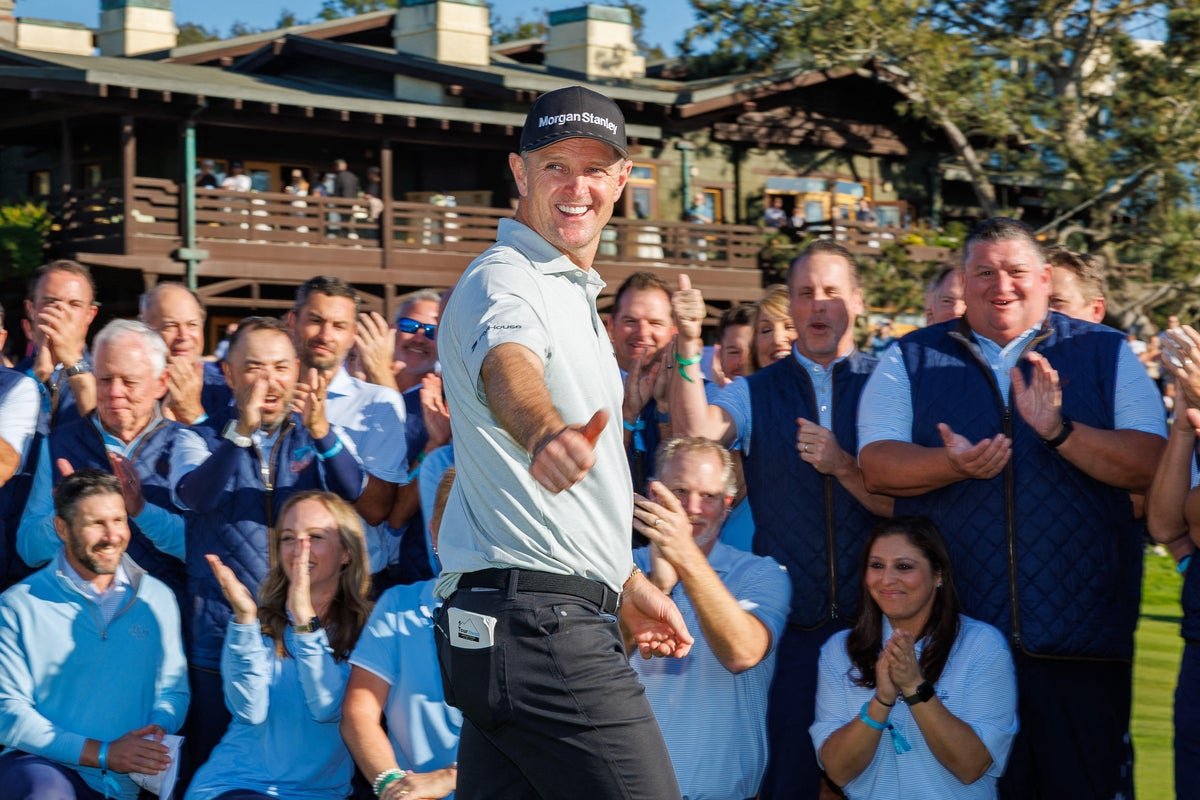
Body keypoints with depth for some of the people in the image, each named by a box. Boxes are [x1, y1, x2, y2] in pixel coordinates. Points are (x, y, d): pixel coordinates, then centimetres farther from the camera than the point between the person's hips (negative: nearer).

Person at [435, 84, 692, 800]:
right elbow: (509, 369, -36)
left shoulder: (573, 293, 23)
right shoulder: (504, 282, -9)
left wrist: (628, 583, 33)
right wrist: (544, 433, -57)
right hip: (542, 624, -10)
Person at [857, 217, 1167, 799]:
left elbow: (1150, 464, -4)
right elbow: (877, 466, -1)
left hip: (1080, 633, 0)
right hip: (950, 635, 1)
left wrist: (1058, 429, -18)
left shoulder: (1106, 354, 7)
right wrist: (954, 464, -19)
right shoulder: (910, 360, 9)